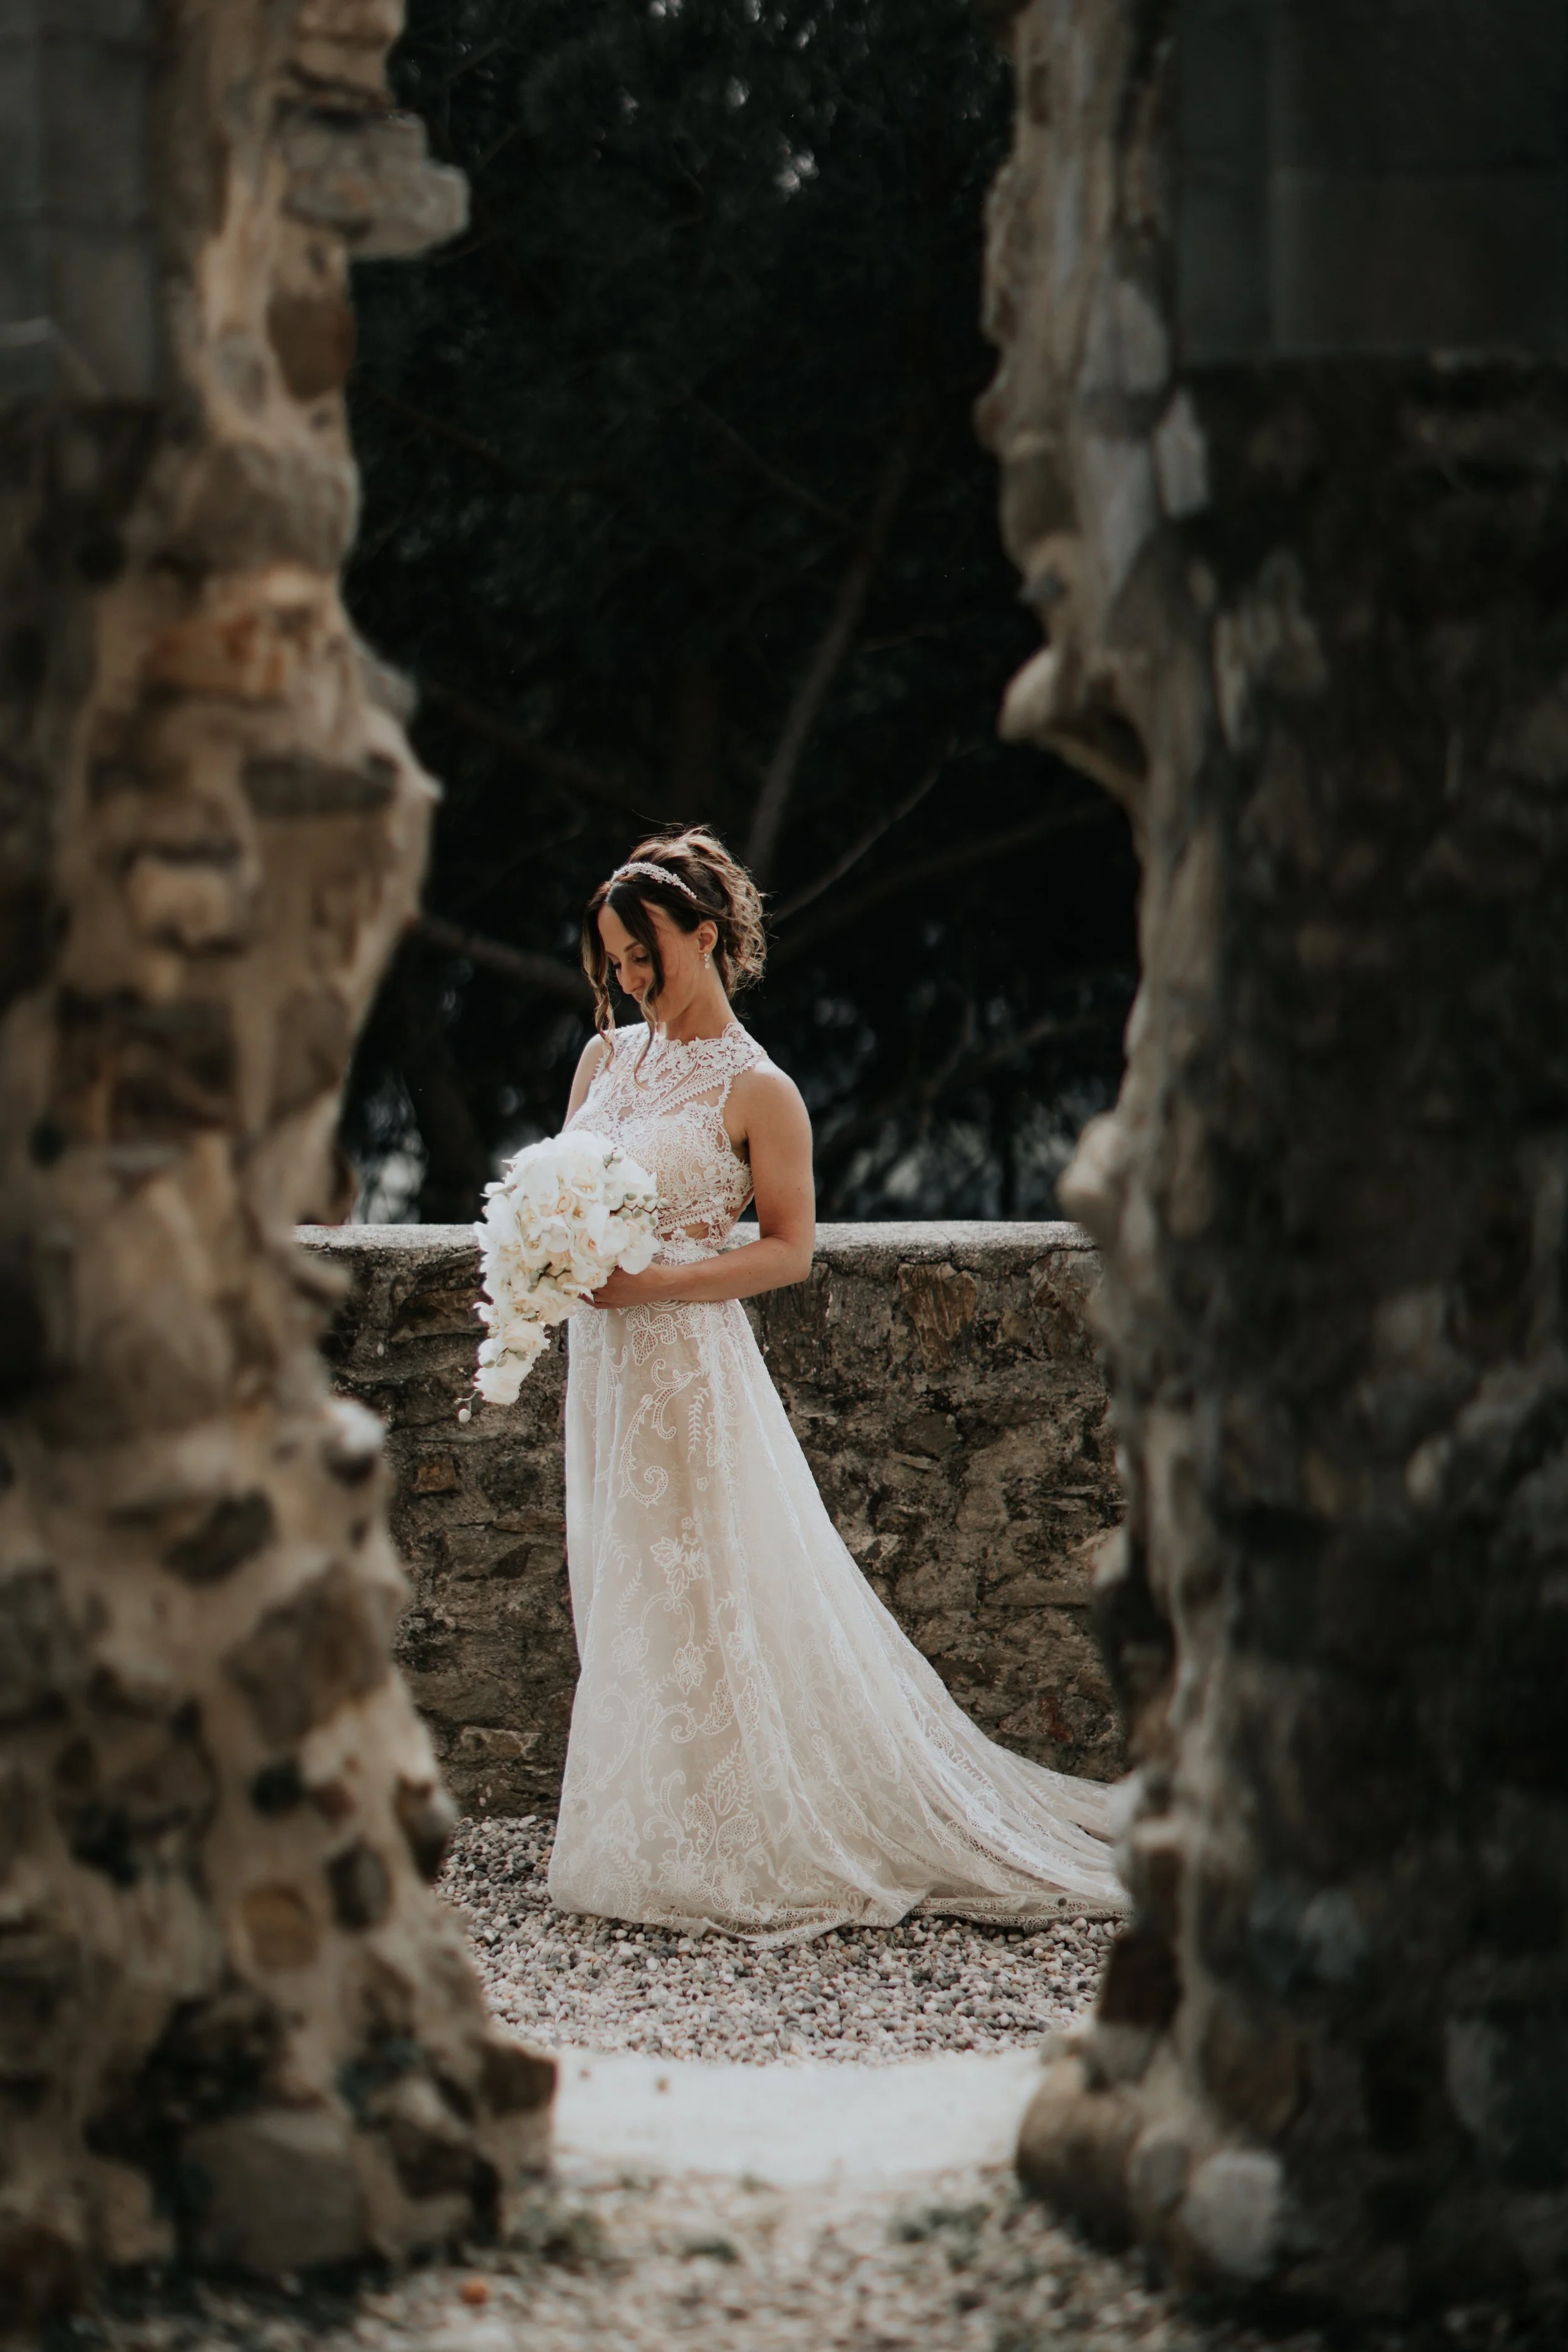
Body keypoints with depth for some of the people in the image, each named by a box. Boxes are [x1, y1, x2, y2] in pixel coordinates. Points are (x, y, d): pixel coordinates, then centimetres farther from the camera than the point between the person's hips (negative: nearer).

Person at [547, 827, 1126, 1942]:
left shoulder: (756, 1091, -9)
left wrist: (649, 1283, -16)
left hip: (695, 1366, -7)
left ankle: (744, 1853, 4)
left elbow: (790, 1249, -8)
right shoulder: (607, 1058, 11)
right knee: (628, 1598, 9)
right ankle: (659, 1843, 16)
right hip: (608, 1362, 7)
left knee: (711, 1600, -4)